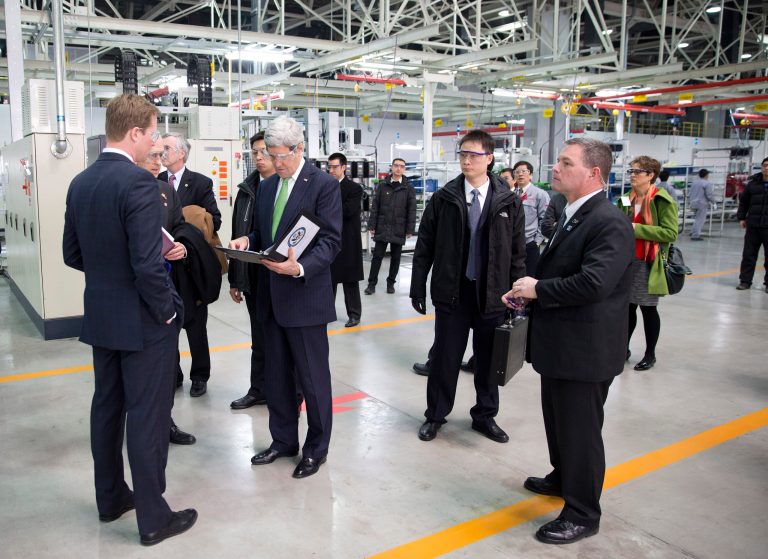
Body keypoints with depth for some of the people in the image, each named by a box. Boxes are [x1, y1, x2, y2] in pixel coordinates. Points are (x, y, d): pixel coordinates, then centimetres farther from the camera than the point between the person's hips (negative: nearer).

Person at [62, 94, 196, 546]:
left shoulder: (80, 183, 5)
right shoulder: (139, 181, -21)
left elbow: (73, 254, 11)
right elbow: (149, 265, -27)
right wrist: (168, 311, -13)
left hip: (100, 317, 8)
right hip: (142, 321, -8)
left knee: (107, 408, 19)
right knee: (147, 417, 3)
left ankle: (111, 498, 35)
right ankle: (153, 517, 16)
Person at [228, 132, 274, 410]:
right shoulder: (247, 189, 9)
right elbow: (237, 235, 10)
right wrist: (235, 280, 9)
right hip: (253, 277, 5)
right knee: (259, 338, 16)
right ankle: (258, 390, 29)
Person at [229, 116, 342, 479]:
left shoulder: (324, 185, -9)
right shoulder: (266, 187, 12)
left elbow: (331, 241, -14)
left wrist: (300, 268, -30)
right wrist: (247, 241, -4)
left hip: (305, 295, -7)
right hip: (271, 296, 7)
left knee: (312, 377, 5)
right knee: (276, 375, 16)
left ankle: (316, 448, 23)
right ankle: (283, 441, 33)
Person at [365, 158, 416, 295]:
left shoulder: (408, 188, 1)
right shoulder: (382, 186, 4)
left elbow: (412, 210, 0)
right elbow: (375, 207, 4)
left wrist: (410, 229, -5)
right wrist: (372, 225, -1)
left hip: (399, 230, 0)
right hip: (382, 228, 0)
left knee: (395, 257, 9)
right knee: (377, 256, 3)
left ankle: (391, 283, 21)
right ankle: (372, 284, 9)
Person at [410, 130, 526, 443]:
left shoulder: (508, 202, 0)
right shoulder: (443, 198, 0)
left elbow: (517, 252, 2)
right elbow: (424, 246, 2)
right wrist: (418, 288, -1)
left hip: (492, 294, 1)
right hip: (452, 291, 0)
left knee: (488, 359, 12)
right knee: (445, 357, 8)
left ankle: (485, 416, 30)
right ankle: (435, 416, 25)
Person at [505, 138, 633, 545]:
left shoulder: (610, 222, -20)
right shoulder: (572, 216, 11)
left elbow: (593, 282, -31)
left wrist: (538, 289, -18)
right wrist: (527, 291, 1)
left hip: (584, 349, -10)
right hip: (559, 343, 10)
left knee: (580, 429, 4)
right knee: (557, 419, 24)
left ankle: (582, 514, 21)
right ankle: (563, 478, 46)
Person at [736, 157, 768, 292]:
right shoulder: (753, 183, 6)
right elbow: (743, 201, 14)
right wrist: (741, 217, 8)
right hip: (752, 226, 2)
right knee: (748, 254, 6)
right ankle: (745, 280, 15)